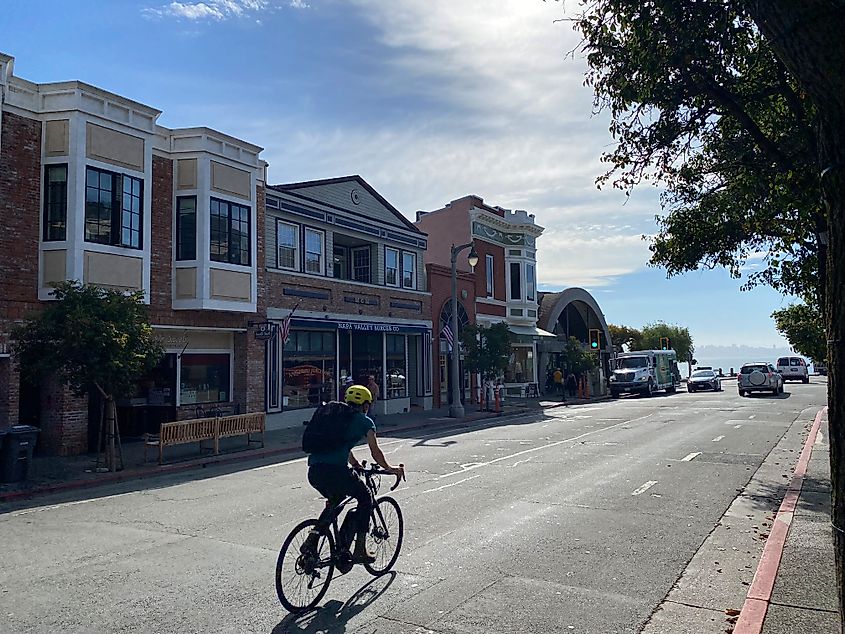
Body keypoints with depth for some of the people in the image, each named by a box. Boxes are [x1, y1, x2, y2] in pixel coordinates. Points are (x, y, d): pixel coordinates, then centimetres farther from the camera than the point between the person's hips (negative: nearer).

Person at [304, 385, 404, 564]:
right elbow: (376, 452, 14)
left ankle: (312, 539, 21)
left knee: (335, 500, 32)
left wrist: (357, 465, 51)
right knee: (365, 499, 17)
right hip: (334, 470, -6)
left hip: (313, 471, 6)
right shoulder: (364, 421, 10)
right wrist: (390, 469, 30)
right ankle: (360, 550, 14)